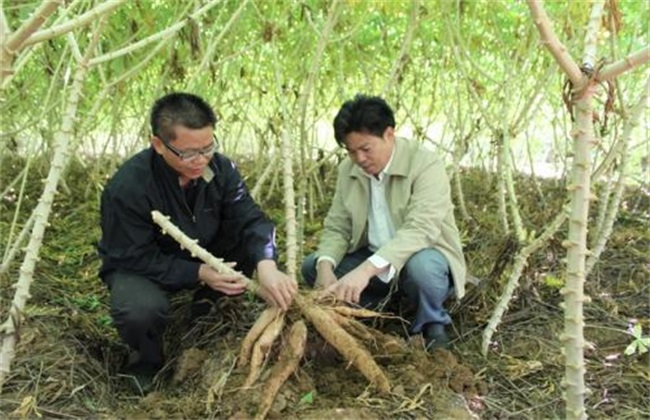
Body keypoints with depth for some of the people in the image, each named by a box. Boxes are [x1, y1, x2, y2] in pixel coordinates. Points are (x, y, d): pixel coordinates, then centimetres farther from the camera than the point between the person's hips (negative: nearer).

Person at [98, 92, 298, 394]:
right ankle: (146, 363, -1)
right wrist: (200, 274, -37)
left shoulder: (219, 168, -16)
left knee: (254, 243, -19)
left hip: (200, 256, 5)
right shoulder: (126, 188, -32)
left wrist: (266, 266, -43)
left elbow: (250, 220, -22)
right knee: (142, 309, -38)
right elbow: (138, 259, -27)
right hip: (138, 267, -5)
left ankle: (207, 317, 5)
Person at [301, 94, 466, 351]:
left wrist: (366, 269, -49)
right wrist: (325, 266, -25)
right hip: (372, 263, 6)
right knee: (312, 267, -7)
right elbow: (336, 227, -2)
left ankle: (432, 327, -8)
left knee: (421, 266, -39)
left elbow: (421, 229, -36)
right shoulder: (348, 170, -3)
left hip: (425, 257, -6)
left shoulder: (425, 164, -23)